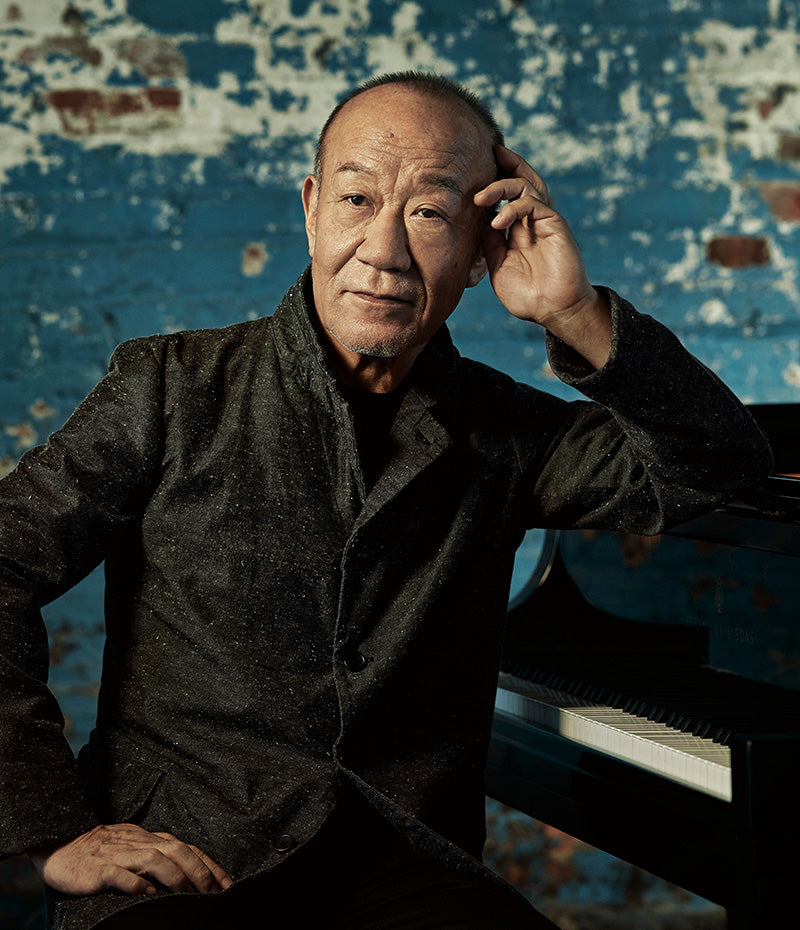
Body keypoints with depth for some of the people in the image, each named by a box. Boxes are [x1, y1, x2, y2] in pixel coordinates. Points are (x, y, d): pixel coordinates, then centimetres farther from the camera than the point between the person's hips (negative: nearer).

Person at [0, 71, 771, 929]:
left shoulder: (499, 432, 12)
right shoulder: (174, 388, 4)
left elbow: (725, 465, 6)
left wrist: (580, 319, -7)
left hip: (405, 859, 2)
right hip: (175, 856, -2)